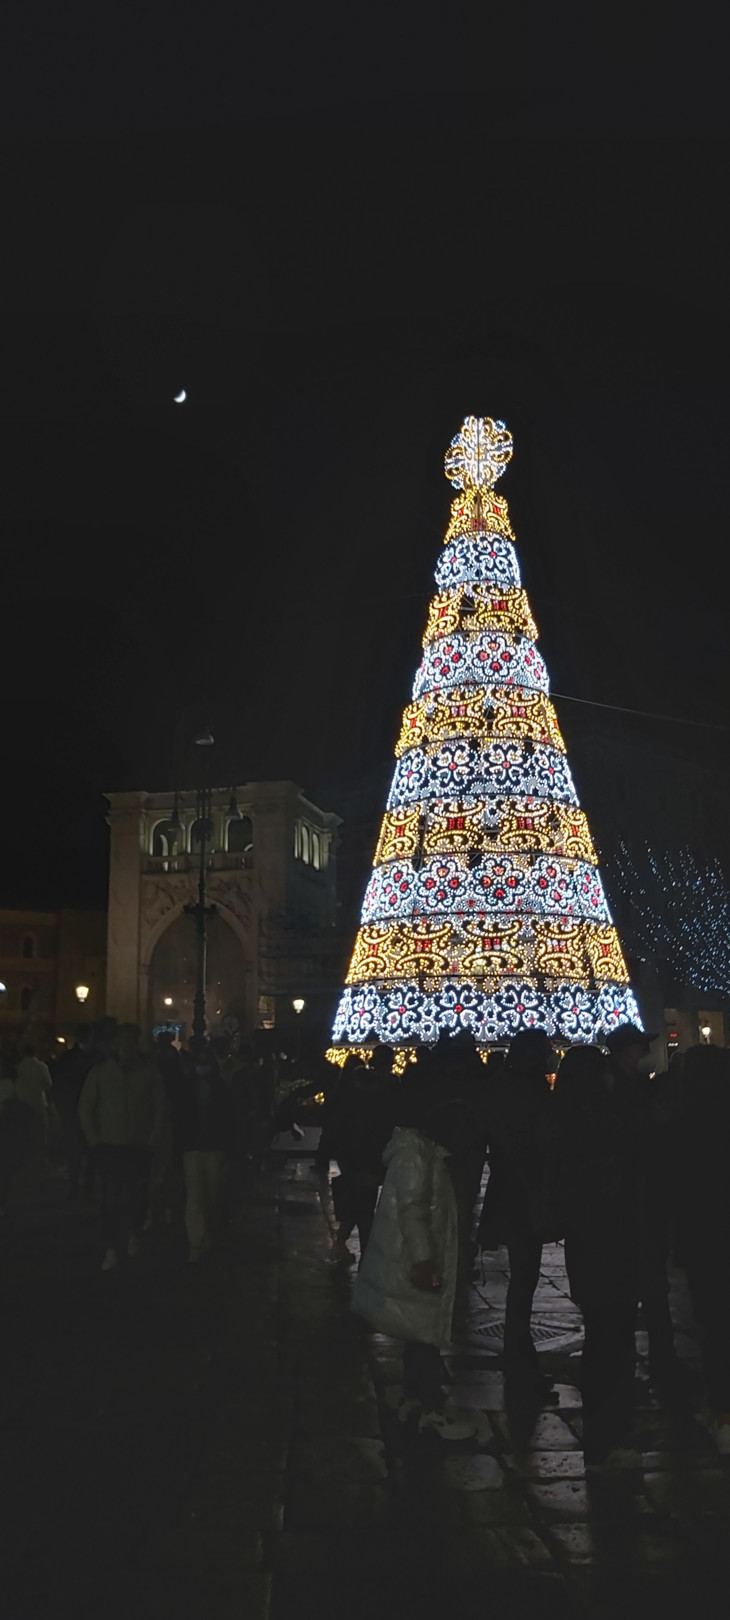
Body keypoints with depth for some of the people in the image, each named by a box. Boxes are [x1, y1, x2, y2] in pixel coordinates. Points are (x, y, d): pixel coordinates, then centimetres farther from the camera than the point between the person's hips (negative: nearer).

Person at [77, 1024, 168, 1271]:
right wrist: (95, 1140, -1)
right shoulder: (100, 1070, 2)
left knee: (138, 1195, 2)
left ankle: (134, 1233, 30)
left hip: (140, 1146, 0)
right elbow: (85, 1107, 5)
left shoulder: (149, 1070, 0)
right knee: (111, 1198, -5)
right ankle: (111, 1251, 2)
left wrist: (153, 1141, -3)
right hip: (110, 1146, 0)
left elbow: (160, 1108, 2)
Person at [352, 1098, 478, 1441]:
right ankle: (433, 1412, 3)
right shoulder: (415, 1152, -19)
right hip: (411, 1265, -10)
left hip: (421, 1261, 10)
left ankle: (412, 1397, 27)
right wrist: (422, 1259, -26)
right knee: (425, 1334, -4)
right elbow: (410, 1208, -24)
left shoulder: (427, 1153, 13)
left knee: (421, 1333, 17)